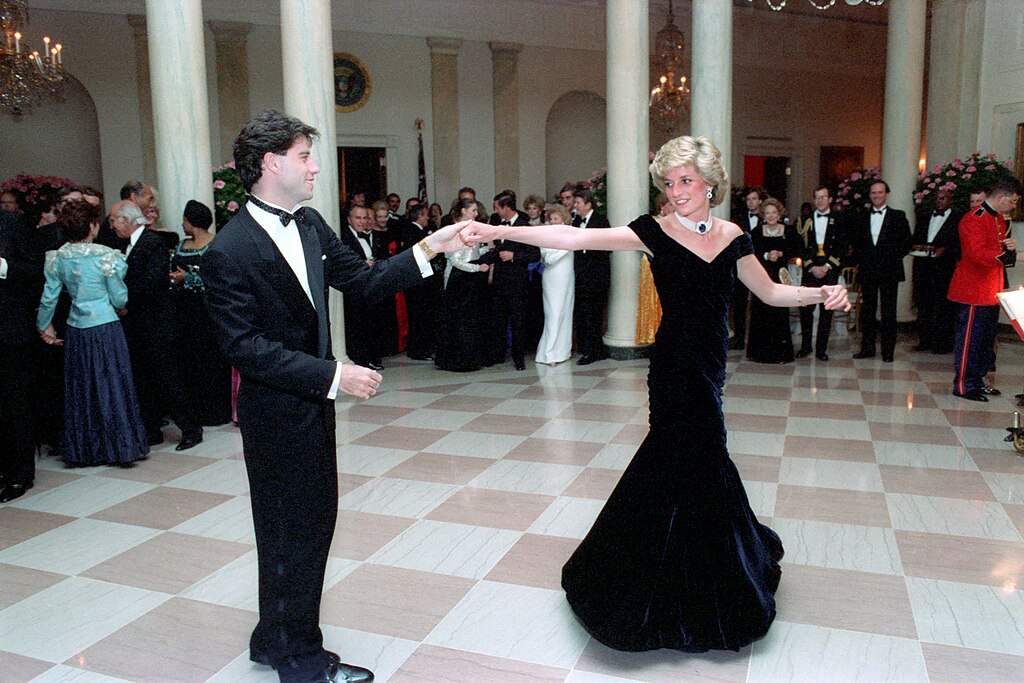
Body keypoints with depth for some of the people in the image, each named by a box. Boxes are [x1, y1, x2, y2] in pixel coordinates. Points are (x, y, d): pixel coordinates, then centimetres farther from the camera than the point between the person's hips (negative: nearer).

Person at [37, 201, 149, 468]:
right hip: (106, 328, -4)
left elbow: (49, 297, 5)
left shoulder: (57, 258, 0)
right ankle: (122, 446, 13)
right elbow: (119, 298, -8)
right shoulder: (106, 256, -13)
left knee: (80, 389, 14)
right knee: (112, 386, 6)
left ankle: (84, 450, 23)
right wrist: (120, 305, 15)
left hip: (75, 332, 4)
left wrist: (43, 325, 21)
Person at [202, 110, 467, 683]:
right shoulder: (230, 252, -20)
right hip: (276, 413, -8)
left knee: (315, 520, 19)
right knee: (294, 530, 7)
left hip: (314, 402, 8)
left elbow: (363, 280, 6)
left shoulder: (310, 224, 3)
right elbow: (246, 347, -23)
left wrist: (430, 248, -3)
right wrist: (332, 375, -25)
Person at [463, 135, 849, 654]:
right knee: (694, 463, 2)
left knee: (689, 460, 13)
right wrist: (498, 232, -28)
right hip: (677, 367, -4)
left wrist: (822, 293, 0)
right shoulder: (655, 232, -8)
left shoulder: (732, 237, 6)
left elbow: (769, 292, 16)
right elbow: (577, 238, -19)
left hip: (710, 363, 4)